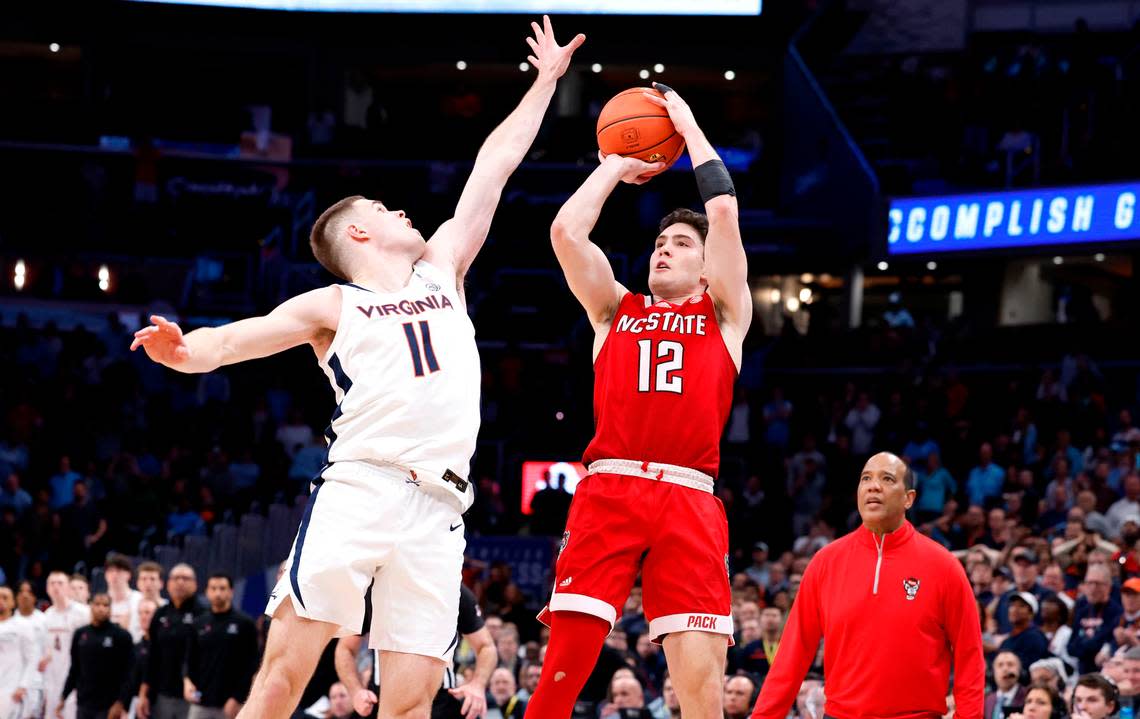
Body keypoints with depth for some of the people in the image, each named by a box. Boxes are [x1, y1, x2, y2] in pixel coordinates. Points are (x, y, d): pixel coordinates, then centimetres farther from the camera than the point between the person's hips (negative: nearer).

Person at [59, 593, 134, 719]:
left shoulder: (122, 636, -5)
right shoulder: (81, 634, 9)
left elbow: (128, 674, -8)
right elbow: (75, 670, 16)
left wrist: (121, 702, -17)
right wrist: (63, 698, 13)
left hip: (108, 707, -5)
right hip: (84, 704, 5)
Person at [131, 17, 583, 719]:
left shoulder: (442, 266, 25)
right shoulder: (332, 306, 14)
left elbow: (496, 164, 30)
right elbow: (238, 338, 1)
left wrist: (546, 80, 34)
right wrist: (184, 350, -21)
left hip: (437, 511, 3)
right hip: (358, 491, -3)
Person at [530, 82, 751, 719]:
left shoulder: (725, 315, 19)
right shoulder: (616, 309, 23)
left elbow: (724, 211, 9)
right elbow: (566, 230, 10)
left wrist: (689, 124, 19)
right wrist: (618, 166, 23)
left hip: (689, 501, -1)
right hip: (608, 491, 1)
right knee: (564, 666, -10)